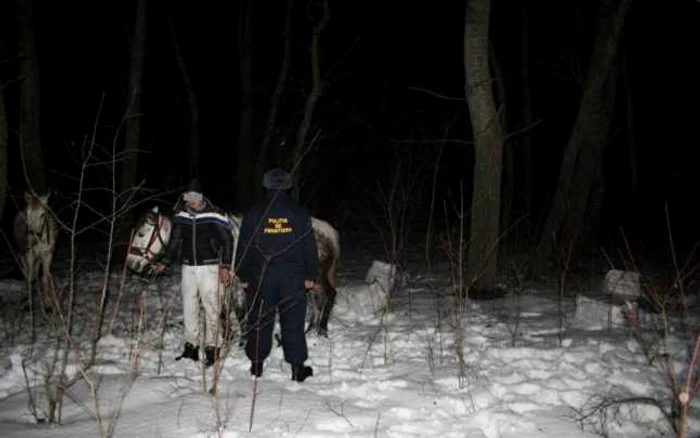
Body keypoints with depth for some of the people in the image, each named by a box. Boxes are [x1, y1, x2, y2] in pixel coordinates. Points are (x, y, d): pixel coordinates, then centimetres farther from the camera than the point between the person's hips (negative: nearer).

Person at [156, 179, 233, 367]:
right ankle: (191, 348, 18)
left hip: (210, 268, -5)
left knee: (211, 309, -7)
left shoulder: (215, 216, -9)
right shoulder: (181, 217, 6)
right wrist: (164, 263, 14)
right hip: (188, 268, 5)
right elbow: (174, 242, 17)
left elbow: (227, 242, -7)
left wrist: (225, 267, -13)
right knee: (189, 309, 9)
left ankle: (212, 349, -1)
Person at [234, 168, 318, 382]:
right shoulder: (300, 213, 2)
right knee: (293, 322, 3)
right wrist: (310, 276, 10)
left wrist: (243, 276, 8)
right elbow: (310, 247, 4)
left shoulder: (254, 213, 0)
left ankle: (257, 364, 16)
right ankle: (297, 367, 5)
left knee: (259, 321, 9)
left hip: (260, 276, 0)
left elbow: (243, 246, 2)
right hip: (293, 277, 0)